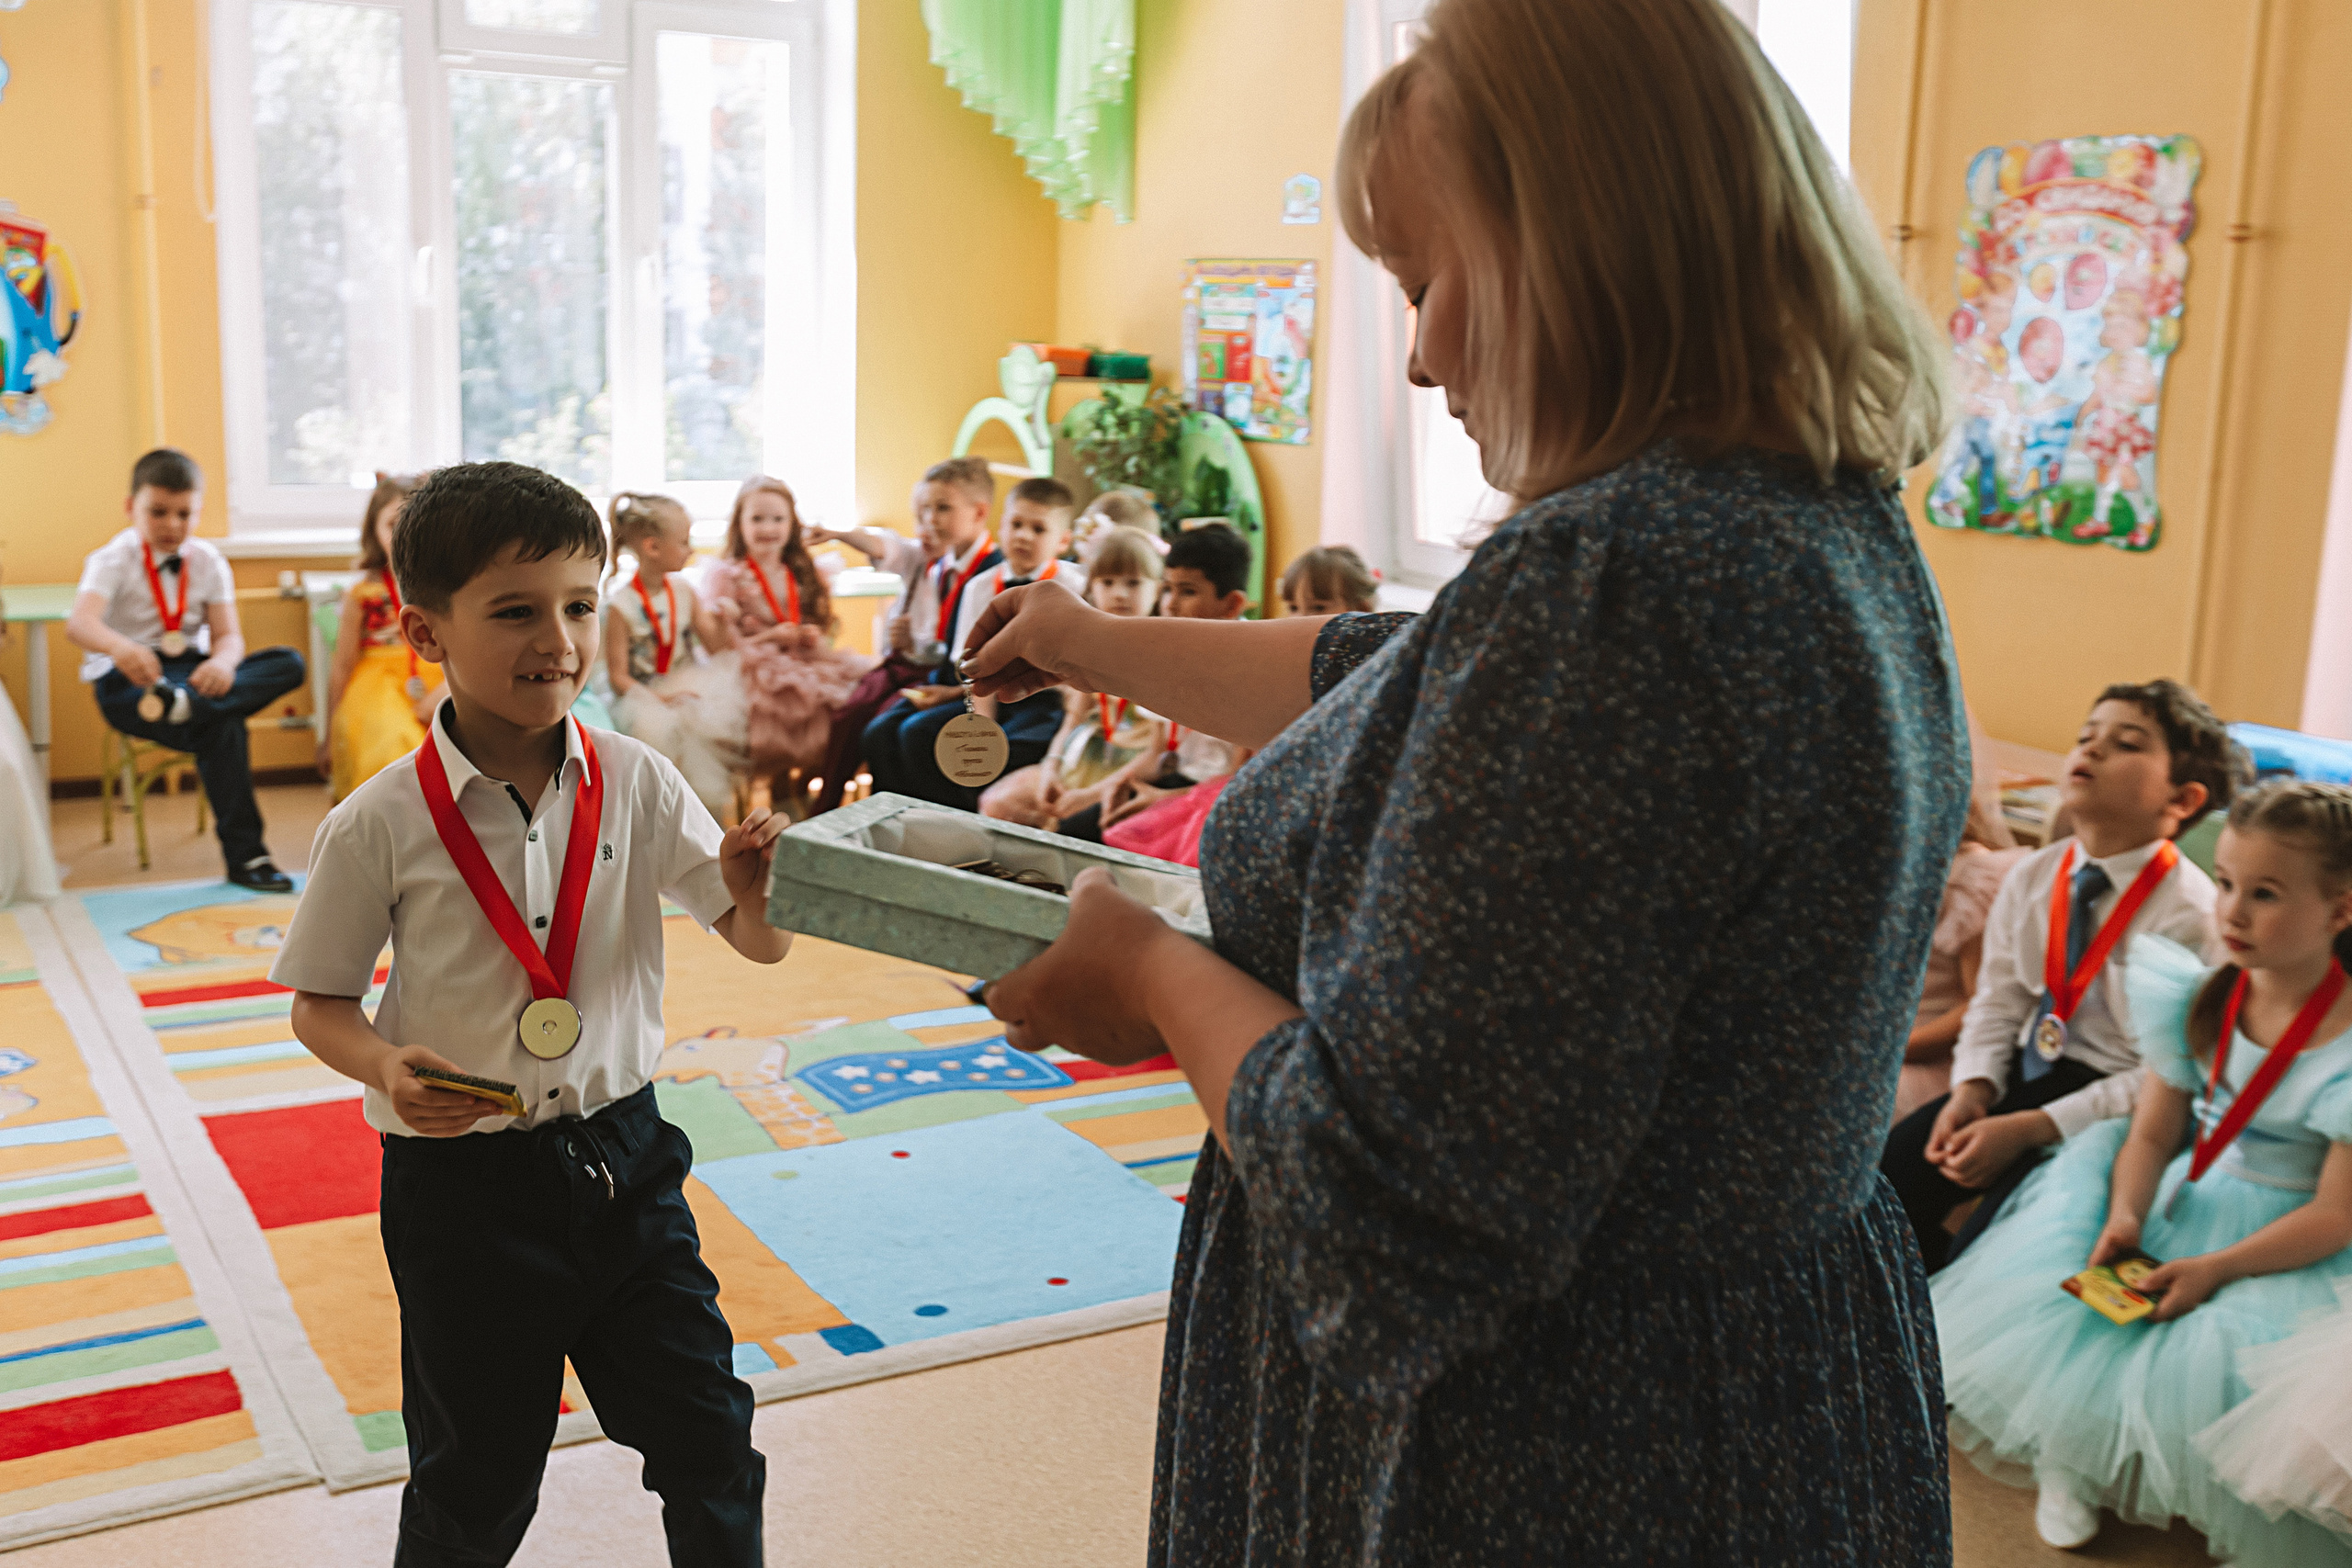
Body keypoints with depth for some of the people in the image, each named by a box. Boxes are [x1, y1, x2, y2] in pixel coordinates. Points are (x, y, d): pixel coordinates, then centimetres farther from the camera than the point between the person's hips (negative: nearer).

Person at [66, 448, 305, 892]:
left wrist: (222, 663, -30)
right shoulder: (114, 559, -8)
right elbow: (80, 621, -27)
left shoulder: (207, 560, 6)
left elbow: (228, 635, -2)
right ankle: (245, 856, -31)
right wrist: (119, 647, -53)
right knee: (221, 729, -34)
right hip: (130, 678, -5)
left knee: (289, 664, -21)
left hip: (192, 670, 5)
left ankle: (186, 704, -42)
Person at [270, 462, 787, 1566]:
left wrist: (754, 889, -24)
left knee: (708, 1436, 11)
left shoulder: (635, 783, -5)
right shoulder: (380, 825, -12)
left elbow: (761, 944, -2)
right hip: (461, 1179, -2)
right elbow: (319, 1003, 0)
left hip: (621, 1156, 2)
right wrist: (387, 1068, -21)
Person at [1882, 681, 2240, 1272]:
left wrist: (2029, 1129, -21)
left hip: (2115, 1105, -6)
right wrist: (1972, 1089, -8)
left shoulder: (2191, 914, -17)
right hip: (2030, 1070, 6)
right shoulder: (2031, 877, 2)